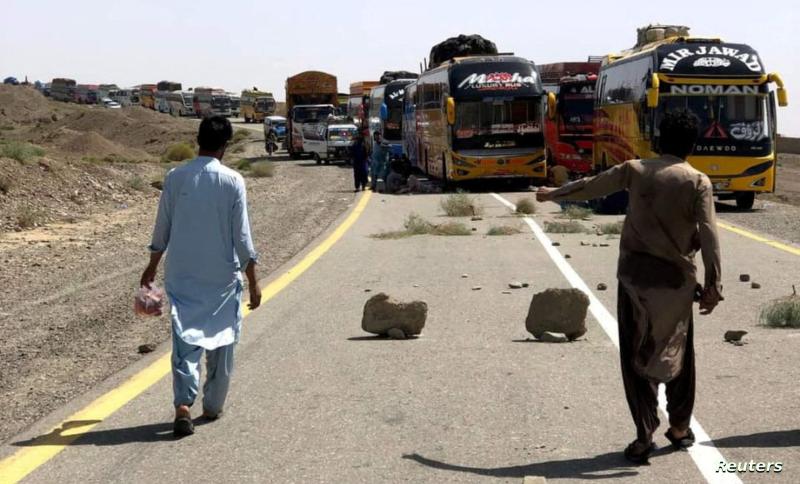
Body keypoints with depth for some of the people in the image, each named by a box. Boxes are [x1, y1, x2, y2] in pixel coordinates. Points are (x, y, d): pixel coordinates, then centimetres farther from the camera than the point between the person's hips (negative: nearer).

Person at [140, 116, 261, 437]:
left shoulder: (175, 178, -2)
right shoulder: (232, 181, -9)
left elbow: (162, 228, 6)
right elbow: (242, 236, -7)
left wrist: (152, 266, 21)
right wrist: (253, 280, 0)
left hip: (182, 276, 1)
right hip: (222, 276, -1)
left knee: (185, 339, 1)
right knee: (221, 340, 14)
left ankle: (183, 404, -16)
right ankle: (213, 406, 23)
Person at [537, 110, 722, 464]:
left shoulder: (634, 170, 1)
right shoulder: (697, 182, -6)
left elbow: (589, 187, 12)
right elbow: (708, 238, -12)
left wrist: (553, 194, 27)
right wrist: (713, 285, -8)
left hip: (635, 274, 1)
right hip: (675, 278, -1)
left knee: (636, 358, 6)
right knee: (679, 354, 17)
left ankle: (644, 437, 4)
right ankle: (680, 429, 26)